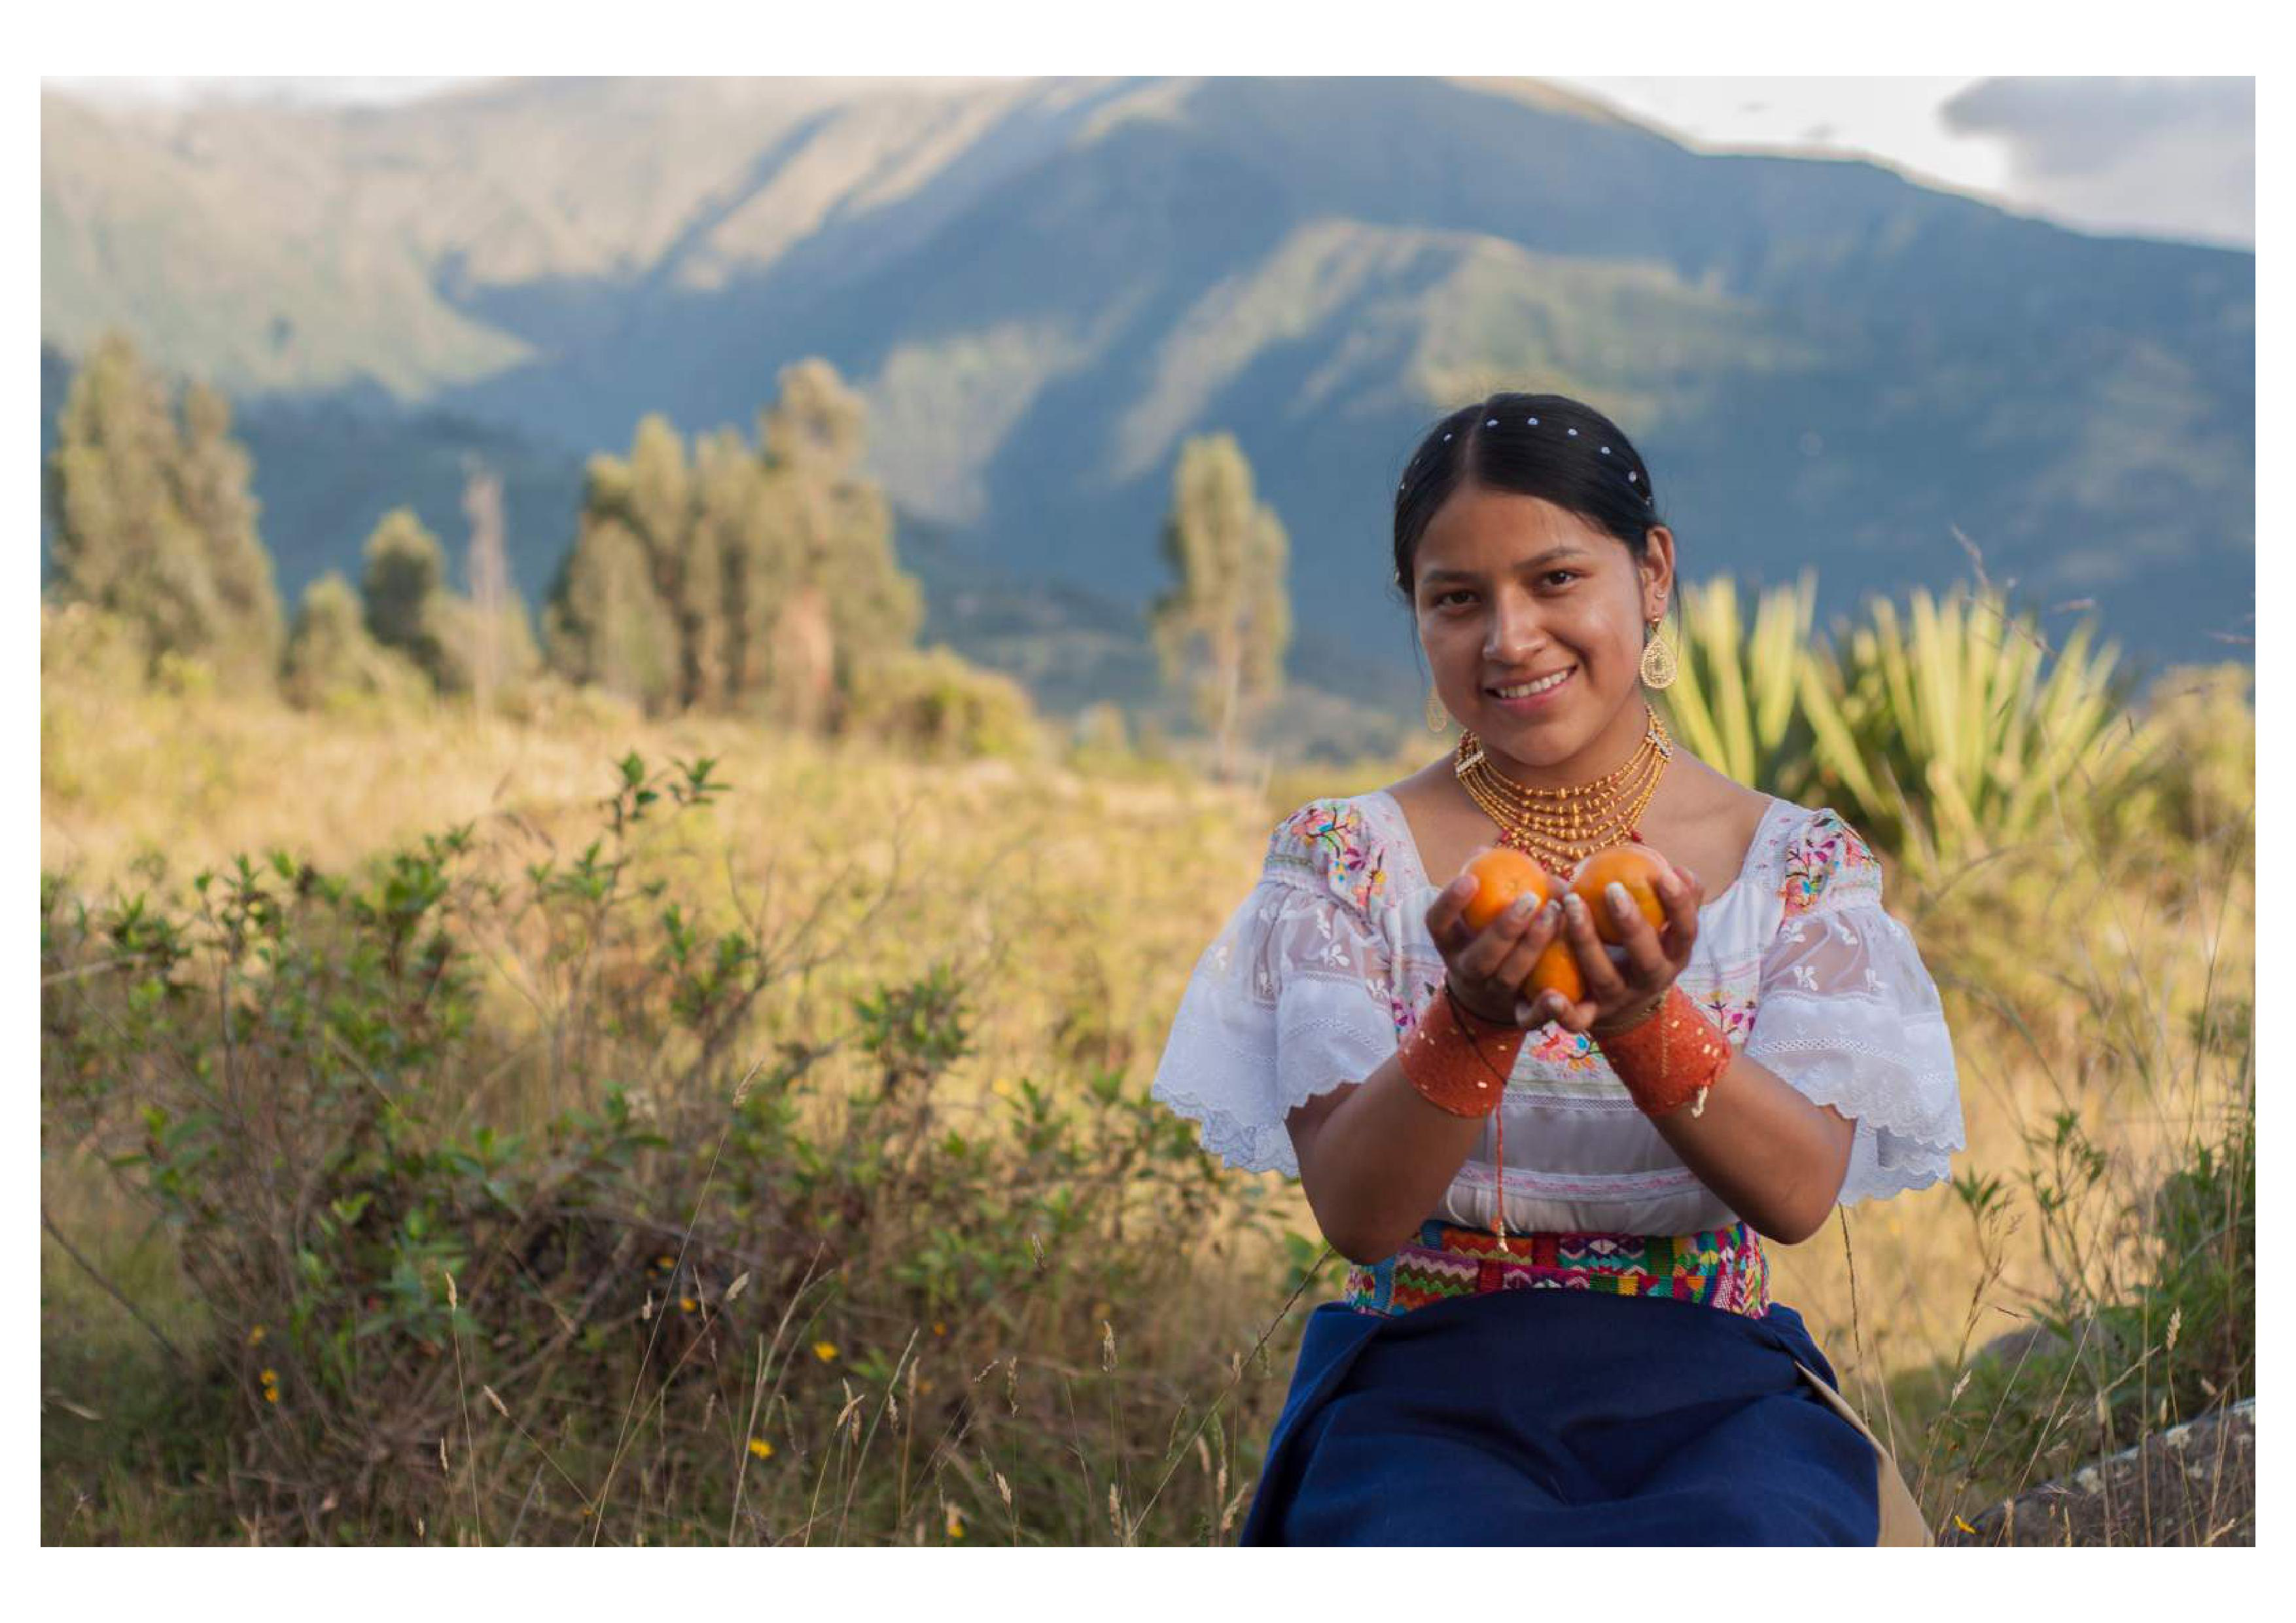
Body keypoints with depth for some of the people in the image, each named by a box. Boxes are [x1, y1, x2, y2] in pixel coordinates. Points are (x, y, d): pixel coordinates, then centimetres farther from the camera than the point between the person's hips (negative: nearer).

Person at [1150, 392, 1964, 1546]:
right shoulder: (1344, 862, 4)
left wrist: (1646, 1020, -26)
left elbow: (1801, 1197, -8)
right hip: (1426, 1384, -1)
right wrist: (1472, 1024, -25)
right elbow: (1356, 1215, -6)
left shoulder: (1803, 868, 6)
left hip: (1708, 1382, 2)